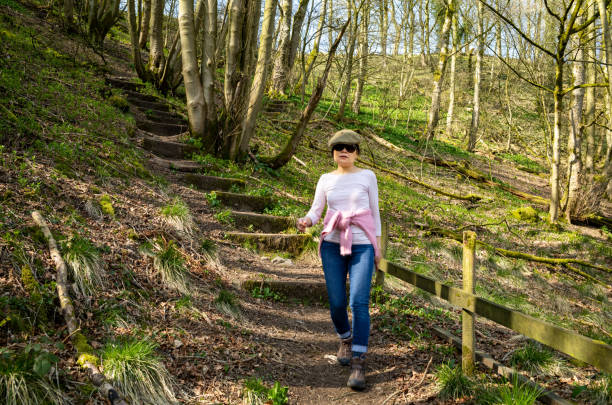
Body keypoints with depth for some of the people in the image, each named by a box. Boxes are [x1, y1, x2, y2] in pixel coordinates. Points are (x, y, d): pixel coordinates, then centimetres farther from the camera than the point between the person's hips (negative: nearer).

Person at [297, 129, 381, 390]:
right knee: (337, 303, 3)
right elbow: (316, 211, 1)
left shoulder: (367, 176, 3)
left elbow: (374, 212, 7)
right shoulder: (326, 180, 8)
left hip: (362, 246, -2)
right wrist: (306, 222, -23)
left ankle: (358, 365, -10)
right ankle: (346, 340, 35)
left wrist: (377, 246, 5)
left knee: (359, 303, -15)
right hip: (332, 245, 2)